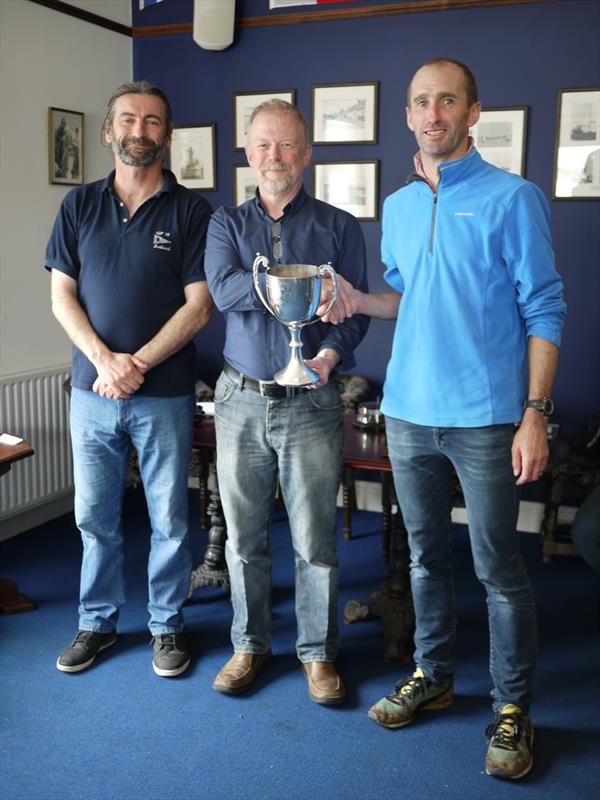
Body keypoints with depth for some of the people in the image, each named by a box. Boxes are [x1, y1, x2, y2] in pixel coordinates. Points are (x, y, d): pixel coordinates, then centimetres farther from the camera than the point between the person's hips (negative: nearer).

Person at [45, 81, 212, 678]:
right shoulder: (80, 205, 7)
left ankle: (167, 625, 25)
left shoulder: (189, 211, -1)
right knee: (94, 516, 12)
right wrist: (104, 359, -12)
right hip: (92, 392, 3)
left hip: (165, 395, -2)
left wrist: (136, 365, -14)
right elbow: (62, 296, 3)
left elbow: (198, 306, -7)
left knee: (169, 518, 7)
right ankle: (97, 622, 29)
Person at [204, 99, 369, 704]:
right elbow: (225, 291, -11)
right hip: (241, 401, 2)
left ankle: (317, 651, 23)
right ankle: (250, 644, 28)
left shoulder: (338, 227, 5)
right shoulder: (226, 224, 9)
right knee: (243, 536, 11)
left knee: (315, 540, 4)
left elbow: (355, 310, -3)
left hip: (311, 404, -1)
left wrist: (330, 354, -23)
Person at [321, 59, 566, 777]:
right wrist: (358, 300, 1)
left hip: (486, 416, -5)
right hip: (408, 412, 5)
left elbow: (543, 309, -7)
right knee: (425, 554, 16)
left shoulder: (511, 197, -5)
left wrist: (536, 413, -15)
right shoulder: (398, 206, 12)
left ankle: (513, 707, 19)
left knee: (498, 569, 3)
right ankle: (432, 676, 33)